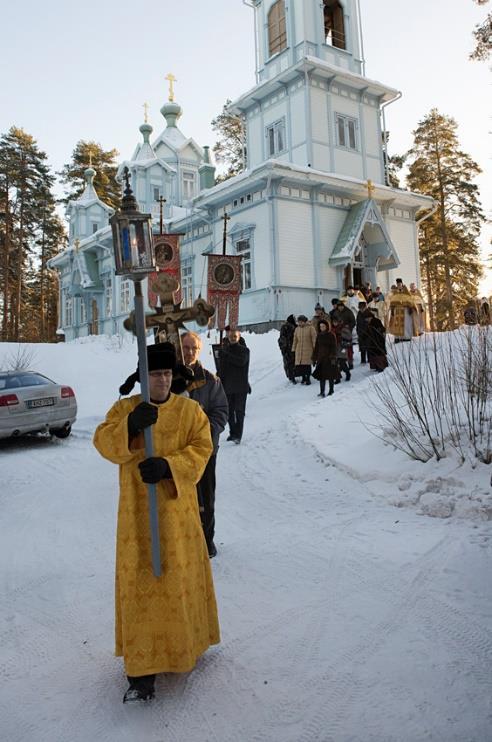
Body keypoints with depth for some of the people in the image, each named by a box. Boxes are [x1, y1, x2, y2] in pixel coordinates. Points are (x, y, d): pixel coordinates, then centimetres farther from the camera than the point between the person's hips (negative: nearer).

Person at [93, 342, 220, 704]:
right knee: (140, 583, 1)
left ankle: (186, 641, 40)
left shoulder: (190, 410, -1)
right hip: (138, 511, 0)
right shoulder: (124, 408, 2)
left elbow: (201, 448, -9)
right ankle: (142, 671, 11)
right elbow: (103, 442, -10)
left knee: (180, 577, 13)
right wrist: (130, 425, -29)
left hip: (177, 508, 0)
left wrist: (168, 465, -25)